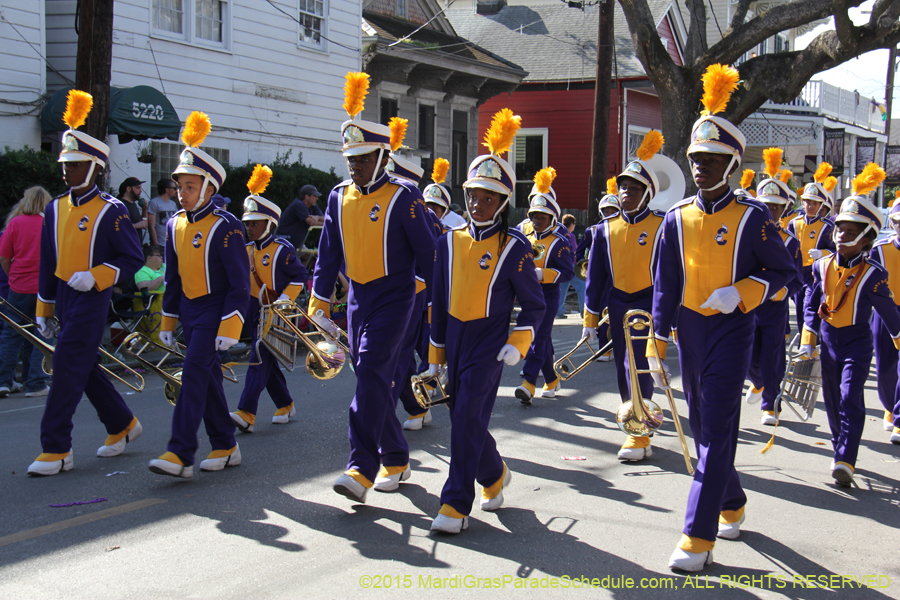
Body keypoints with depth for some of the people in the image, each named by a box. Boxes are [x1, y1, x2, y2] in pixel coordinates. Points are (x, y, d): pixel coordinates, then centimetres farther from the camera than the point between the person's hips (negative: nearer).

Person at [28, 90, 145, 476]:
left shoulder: (112, 211, -8)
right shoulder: (55, 209, 10)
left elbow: (133, 260, -7)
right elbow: (47, 263, 15)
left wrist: (95, 277, -20)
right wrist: (44, 308, 16)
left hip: (92, 299, -7)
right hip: (64, 297, 7)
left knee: (68, 369, -9)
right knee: (86, 369, 13)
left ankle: (57, 450, -4)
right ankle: (122, 424, 32)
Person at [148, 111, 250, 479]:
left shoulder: (226, 227, -13)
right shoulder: (175, 225, 8)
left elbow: (240, 283, -13)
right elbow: (173, 278, 16)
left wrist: (229, 327, -18)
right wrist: (168, 320, 15)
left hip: (215, 310, -7)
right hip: (189, 310, 7)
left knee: (194, 373, -15)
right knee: (208, 377, 11)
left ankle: (181, 455, -16)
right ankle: (225, 447, 21)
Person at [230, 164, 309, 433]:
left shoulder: (281, 250, -10)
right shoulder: (246, 251, 10)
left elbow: (301, 277, -9)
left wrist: (283, 300, -18)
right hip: (256, 313, 7)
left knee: (260, 359, -14)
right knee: (267, 361, 12)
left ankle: (246, 413, -19)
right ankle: (285, 405, 28)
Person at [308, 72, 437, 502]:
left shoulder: (403, 197, -9)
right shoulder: (339, 197, 7)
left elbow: (427, 251, -4)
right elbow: (329, 252, 13)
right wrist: (319, 301, 13)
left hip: (393, 299, -6)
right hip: (357, 300, 6)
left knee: (371, 374, -17)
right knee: (374, 382, 11)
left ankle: (361, 469, -19)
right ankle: (395, 461, 24)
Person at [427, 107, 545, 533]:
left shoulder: (515, 247, -6)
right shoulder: (450, 242, 6)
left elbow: (534, 304, 0)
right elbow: (439, 302, 11)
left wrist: (517, 345, -13)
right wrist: (436, 356, 12)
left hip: (489, 343, -5)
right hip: (455, 340, 5)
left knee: (468, 418, -12)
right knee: (465, 419, 12)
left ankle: (456, 503, -6)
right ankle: (495, 475, 38)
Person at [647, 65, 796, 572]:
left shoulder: (752, 218, -7)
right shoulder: (678, 218, 3)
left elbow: (784, 272, 0)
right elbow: (665, 284, 7)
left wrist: (741, 293, -17)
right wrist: (657, 342, 5)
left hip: (732, 331, -5)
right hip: (690, 328, 5)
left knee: (717, 429, -9)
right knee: (704, 427, 14)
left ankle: (699, 537, -8)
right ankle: (732, 503, 36)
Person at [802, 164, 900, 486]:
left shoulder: (873, 274, -11)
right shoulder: (823, 267, 0)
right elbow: (811, 304, 8)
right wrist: (807, 342, 2)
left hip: (857, 343, -4)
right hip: (828, 341, 5)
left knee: (850, 398, -16)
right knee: (832, 400, 12)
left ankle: (845, 462, -19)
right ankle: (841, 445, 32)